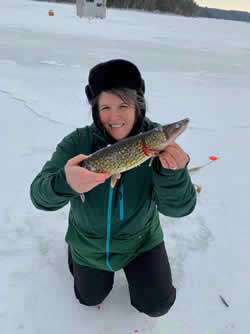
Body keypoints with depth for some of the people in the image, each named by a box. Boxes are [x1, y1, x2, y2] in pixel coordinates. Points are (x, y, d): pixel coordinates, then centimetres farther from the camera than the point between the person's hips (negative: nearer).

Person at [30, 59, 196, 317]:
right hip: (89, 241, 1)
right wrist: (64, 183, -53)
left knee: (156, 305, 8)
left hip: (140, 239, 0)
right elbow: (40, 195, -29)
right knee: (90, 299, 23)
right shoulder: (77, 142, -24)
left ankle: (135, 269, 36)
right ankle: (75, 252, 50)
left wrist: (172, 173, -48)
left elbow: (177, 208, -26)